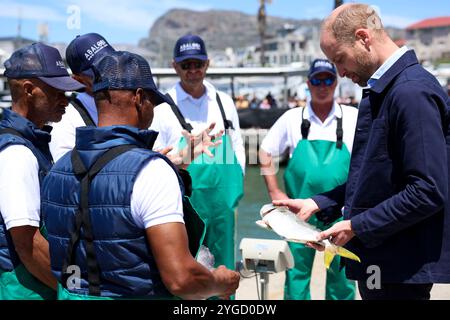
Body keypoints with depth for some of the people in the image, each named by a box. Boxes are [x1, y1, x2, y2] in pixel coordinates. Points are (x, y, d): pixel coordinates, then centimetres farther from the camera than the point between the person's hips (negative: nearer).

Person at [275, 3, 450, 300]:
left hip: (400, 266, -9)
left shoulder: (412, 92, -20)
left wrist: (357, 226, -17)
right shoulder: (382, 89, 11)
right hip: (380, 256, 9)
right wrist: (317, 203, 10)